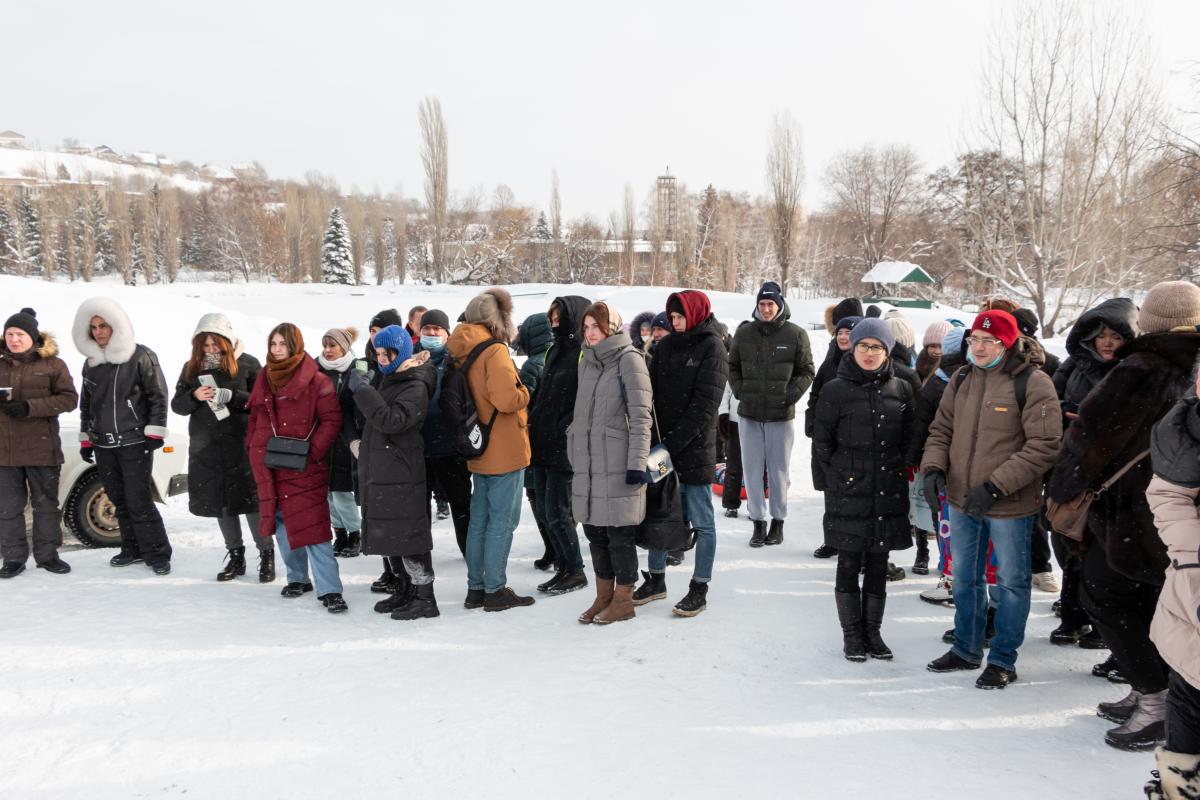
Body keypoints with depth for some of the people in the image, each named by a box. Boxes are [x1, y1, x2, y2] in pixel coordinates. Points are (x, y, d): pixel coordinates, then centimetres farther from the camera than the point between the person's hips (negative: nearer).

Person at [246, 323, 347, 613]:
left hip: (304, 468, -6)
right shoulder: (264, 378, 12)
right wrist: (254, 448, 11)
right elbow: (255, 418, 22)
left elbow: (331, 420, -10)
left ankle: (330, 590, -7)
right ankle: (297, 578, 30)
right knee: (281, 523, 14)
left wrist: (311, 451, -15)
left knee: (313, 526, -10)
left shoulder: (315, 380, -8)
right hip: (269, 466, 7)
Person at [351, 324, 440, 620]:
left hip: (401, 474, -9)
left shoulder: (415, 386, -14)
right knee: (389, 533, 15)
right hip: (378, 470, 9)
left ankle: (424, 598, 1)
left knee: (408, 532, -6)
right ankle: (406, 590, 27)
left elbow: (392, 420, -27)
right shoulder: (386, 378, 15)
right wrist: (363, 443, 16)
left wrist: (363, 389, -22)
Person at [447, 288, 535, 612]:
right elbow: (507, 399, -28)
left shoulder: (462, 352, 8)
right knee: (502, 522, 1)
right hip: (505, 452, -8)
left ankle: (476, 588, 22)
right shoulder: (495, 352, -17)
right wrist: (524, 393, -8)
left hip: (479, 451, 8)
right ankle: (495, 590, 7)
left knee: (479, 520, 15)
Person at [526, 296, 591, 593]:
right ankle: (562, 560, 26)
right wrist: (534, 425, 13)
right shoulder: (556, 350, 16)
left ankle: (574, 571, 10)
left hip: (563, 448, -9)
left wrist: (562, 431, -20)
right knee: (543, 507, 13)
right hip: (542, 443, 9)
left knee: (557, 511, -4)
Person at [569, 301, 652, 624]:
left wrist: (637, 462, -16)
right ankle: (604, 596, 26)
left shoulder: (629, 359, -7)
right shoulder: (587, 361, 14)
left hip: (618, 463, -7)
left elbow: (640, 416, -11)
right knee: (594, 531, 13)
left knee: (619, 533, 1)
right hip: (587, 463, 7)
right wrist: (574, 458, 19)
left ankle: (623, 600, 15)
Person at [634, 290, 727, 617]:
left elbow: (704, 405, -13)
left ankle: (699, 589, 13)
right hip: (662, 446, 6)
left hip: (695, 449, -6)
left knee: (701, 521, 4)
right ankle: (656, 579, 27)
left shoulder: (712, 348, -6)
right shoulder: (666, 345, 11)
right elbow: (651, 392, 9)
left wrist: (674, 442, -18)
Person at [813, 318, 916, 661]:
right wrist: (833, 481, -3)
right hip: (848, 494, -3)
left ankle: (872, 630, 25)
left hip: (889, 493, 3)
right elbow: (821, 441, -1)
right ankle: (851, 633, 18)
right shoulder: (836, 390, -5)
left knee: (878, 565, 11)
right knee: (849, 565, 4)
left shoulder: (901, 389, 4)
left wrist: (896, 473, 7)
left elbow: (909, 439, 12)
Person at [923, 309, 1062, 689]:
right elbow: (941, 430, 11)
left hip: (1010, 505, -6)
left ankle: (1002, 660, 25)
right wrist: (933, 467, -8)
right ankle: (966, 649, 36)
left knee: (1010, 582, 10)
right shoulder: (961, 380, 4)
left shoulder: (1033, 383, -14)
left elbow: (1044, 446, -17)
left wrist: (995, 486, -22)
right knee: (965, 578, 19)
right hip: (961, 500, 6)